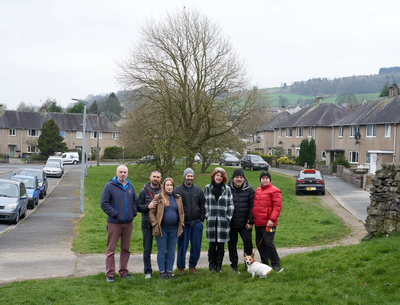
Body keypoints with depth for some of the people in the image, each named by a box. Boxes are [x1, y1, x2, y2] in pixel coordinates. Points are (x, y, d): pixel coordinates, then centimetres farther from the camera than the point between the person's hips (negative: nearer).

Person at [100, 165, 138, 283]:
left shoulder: (130, 186, 10)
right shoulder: (110, 186, -6)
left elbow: (135, 201, 20)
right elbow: (104, 203, -9)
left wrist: (134, 212, 5)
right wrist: (114, 213, -14)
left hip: (128, 222, 5)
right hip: (114, 223, -5)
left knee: (126, 249, 12)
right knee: (111, 249, -1)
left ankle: (123, 272, 23)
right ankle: (109, 274, 7)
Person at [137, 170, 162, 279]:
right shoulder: (144, 191, 2)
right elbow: (138, 207, 0)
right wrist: (148, 206, -17)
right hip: (147, 224, -1)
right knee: (147, 250, 6)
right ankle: (148, 271, 17)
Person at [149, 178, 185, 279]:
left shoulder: (178, 198, 9)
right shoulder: (158, 198, -2)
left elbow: (181, 212, 16)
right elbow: (151, 212, 0)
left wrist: (181, 223, 6)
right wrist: (155, 224, -7)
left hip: (174, 229, 3)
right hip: (162, 229, -3)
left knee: (171, 251, 8)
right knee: (161, 251, 3)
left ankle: (169, 271, 17)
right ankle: (162, 272, 11)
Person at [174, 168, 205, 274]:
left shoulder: (198, 190, 10)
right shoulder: (178, 190, -1)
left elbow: (202, 206, 15)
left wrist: (202, 219, 8)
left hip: (196, 222, 3)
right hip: (183, 223, -3)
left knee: (196, 246, 7)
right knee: (182, 246, 3)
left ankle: (192, 265, 22)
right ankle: (181, 267, 17)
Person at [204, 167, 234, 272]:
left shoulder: (227, 189, 6)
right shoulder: (208, 188, 7)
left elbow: (231, 205, 6)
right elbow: (205, 203, 8)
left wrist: (228, 217, -1)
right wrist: (207, 215, 0)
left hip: (223, 221, 0)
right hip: (211, 221, 0)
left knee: (221, 244, 4)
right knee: (212, 243, 4)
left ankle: (219, 265, 14)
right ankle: (211, 265, 15)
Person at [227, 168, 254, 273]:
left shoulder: (249, 189, 0)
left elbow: (252, 206, -1)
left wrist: (250, 222, -5)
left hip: (245, 224, 0)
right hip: (231, 223, 0)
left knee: (248, 241, -4)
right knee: (232, 244, 9)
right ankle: (234, 265, 22)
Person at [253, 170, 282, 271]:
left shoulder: (274, 191, -6)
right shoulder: (257, 191, 16)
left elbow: (277, 206, -12)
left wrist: (272, 219, -20)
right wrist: (251, 218, 12)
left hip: (268, 223, -7)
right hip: (258, 223, 7)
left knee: (269, 242, -9)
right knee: (259, 243, 10)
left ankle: (276, 263, 8)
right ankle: (265, 263, 22)